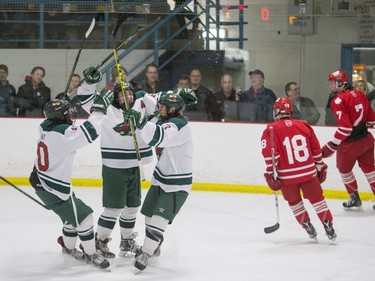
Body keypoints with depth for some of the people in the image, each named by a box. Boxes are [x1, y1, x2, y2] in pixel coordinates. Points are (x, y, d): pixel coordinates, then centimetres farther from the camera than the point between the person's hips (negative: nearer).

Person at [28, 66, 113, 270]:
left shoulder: (48, 125, 1)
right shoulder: (62, 133, -26)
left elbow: (78, 103, 8)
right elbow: (88, 132, -37)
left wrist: (89, 84, 2)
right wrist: (100, 109, -30)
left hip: (41, 182, 10)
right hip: (54, 188, -9)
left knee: (73, 214, 23)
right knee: (83, 216, 0)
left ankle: (68, 246, 39)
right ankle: (90, 254, 11)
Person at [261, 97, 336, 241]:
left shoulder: (271, 129, -4)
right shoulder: (303, 125, 7)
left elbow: (270, 153, -14)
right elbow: (316, 149, 13)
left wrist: (271, 173, -7)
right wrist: (320, 167, 25)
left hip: (287, 176, -2)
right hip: (309, 172, 2)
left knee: (294, 202, 20)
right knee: (317, 198, 14)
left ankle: (307, 226, 21)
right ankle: (329, 228, 12)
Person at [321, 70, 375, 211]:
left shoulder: (338, 101, -20)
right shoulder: (359, 94, 2)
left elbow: (344, 128, -26)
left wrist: (331, 147, -20)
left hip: (349, 144, -6)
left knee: (344, 169, 18)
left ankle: (354, 199, 28)